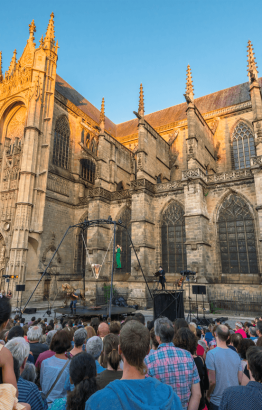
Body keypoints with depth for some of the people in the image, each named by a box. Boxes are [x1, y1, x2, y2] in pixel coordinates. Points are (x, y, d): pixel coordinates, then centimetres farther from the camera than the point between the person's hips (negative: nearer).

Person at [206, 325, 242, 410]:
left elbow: (212, 381, -18)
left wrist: (208, 395, -1)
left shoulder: (211, 353, -19)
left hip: (217, 402, -4)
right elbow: (240, 380, 2)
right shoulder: (236, 355, -4)